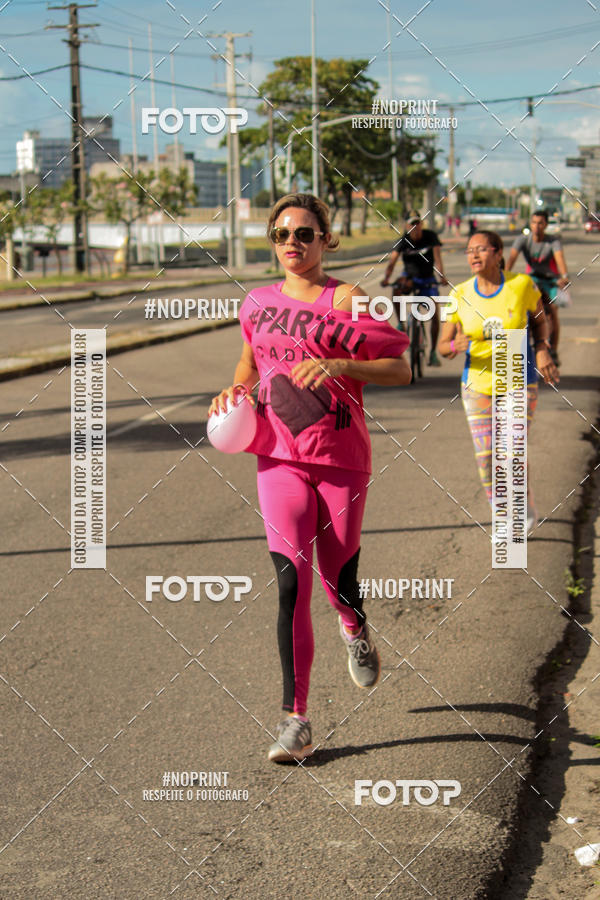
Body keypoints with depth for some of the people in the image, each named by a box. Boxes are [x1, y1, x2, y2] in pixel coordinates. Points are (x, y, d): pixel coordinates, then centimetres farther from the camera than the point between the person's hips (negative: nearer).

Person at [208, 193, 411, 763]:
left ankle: (356, 631, 48)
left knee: (338, 581, 8)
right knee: (291, 581, -11)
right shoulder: (258, 304, 8)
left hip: (341, 458, -2)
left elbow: (401, 369, -9)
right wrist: (235, 387, 8)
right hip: (279, 457, 2)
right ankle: (295, 720, -9)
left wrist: (339, 365, -23)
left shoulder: (346, 300, -6)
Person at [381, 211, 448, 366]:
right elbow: (392, 261, -24)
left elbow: (437, 258, -25)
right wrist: (386, 278, -42)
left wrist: (442, 276, -43)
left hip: (427, 279, 0)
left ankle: (433, 352, 2)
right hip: (409, 277, 0)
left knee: (434, 314, -9)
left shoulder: (431, 236, -14)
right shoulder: (403, 241, -14)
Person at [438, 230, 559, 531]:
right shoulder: (460, 295, -8)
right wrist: (456, 346, -26)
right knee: (486, 457, 1)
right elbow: (443, 347, -2)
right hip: (478, 384, 2)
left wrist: (542, 351, -8)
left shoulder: (522, 285, -11)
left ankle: (527, 508, 24)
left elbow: (539, 318, 9)